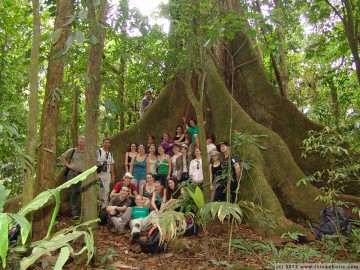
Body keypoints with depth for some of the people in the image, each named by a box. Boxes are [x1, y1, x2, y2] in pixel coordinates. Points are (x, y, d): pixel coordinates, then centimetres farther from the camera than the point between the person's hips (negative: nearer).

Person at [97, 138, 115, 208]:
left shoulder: (110, 153, 14)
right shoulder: (98, 151, -6)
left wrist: (113, 176, 12)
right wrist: (95, 174, -16)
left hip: (108, 174, 5)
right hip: (100, 174, -5)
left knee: (106, 191, 5)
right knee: (100, 190, -7)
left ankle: (104, 206, 14)